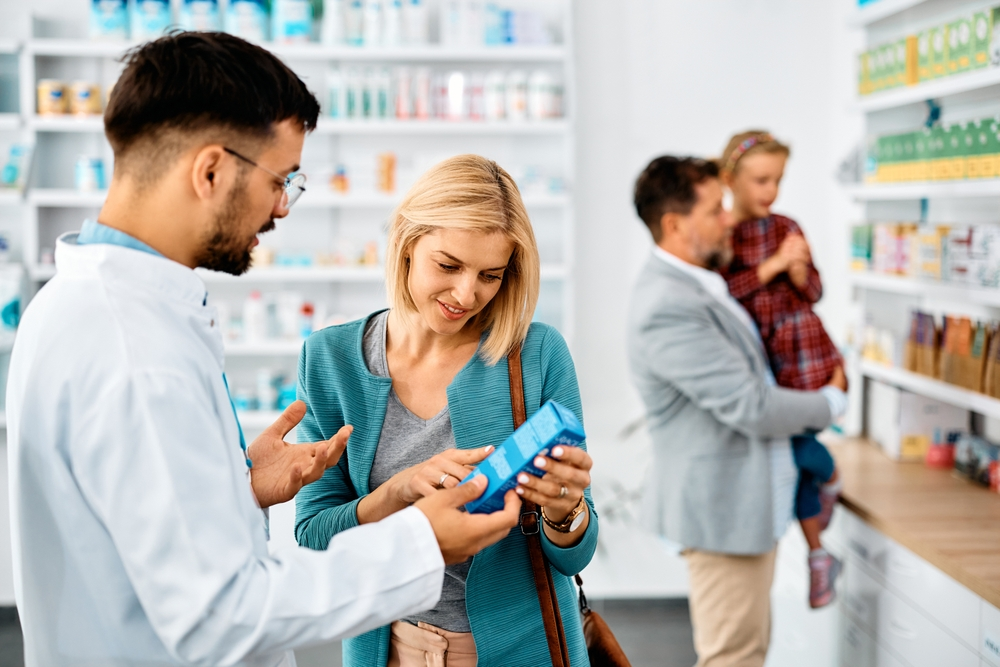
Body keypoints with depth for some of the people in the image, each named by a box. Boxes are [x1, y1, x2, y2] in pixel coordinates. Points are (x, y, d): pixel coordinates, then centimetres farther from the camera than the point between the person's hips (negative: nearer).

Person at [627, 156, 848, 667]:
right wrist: (830, 403, -7)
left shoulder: (697, 283, 8)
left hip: (749, 499, 10)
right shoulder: (667, 308, -26)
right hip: (723, 506, -10)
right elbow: (751, 408, -24)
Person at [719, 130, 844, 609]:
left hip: (801, 354, 0)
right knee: (788, 451, 7)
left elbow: (814, 292, 6)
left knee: (793, 446, -11)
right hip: (754, 361, 0)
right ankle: (818, 555, 24)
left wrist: (799, 272, -15)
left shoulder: (785, 229, 0)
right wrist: (770, 267, -19)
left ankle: (831, 476, 26)